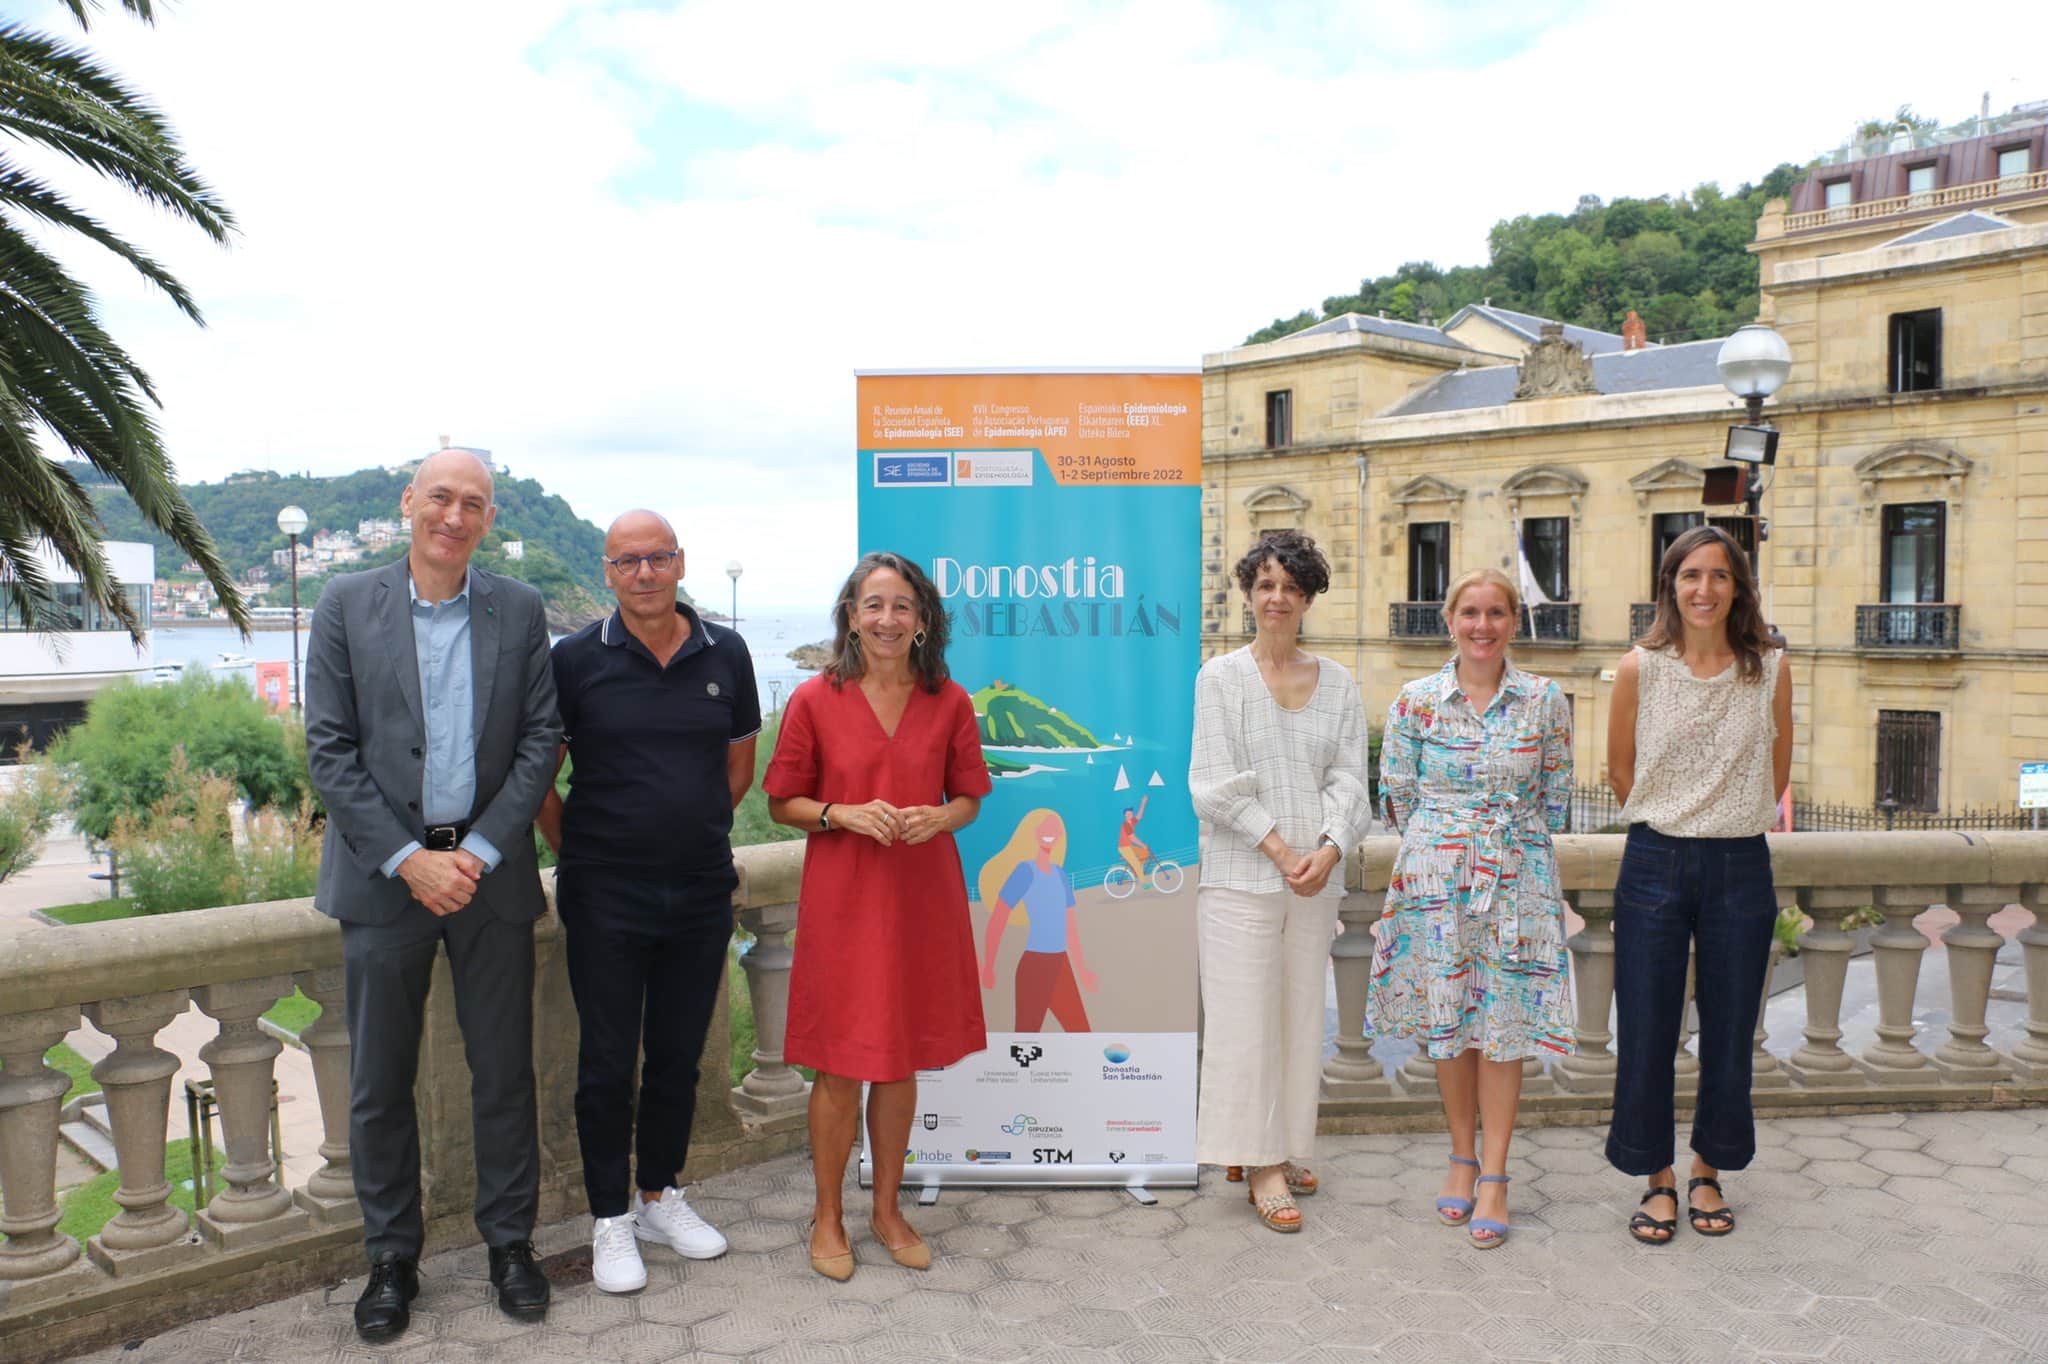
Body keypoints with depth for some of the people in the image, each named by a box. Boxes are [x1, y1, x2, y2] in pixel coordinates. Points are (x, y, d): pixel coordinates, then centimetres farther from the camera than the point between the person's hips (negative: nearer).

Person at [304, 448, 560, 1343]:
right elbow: (329, 749, -3)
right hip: (384, 874, 0)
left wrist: (478, 852, -10)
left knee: (504, 1072, 9)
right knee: (380, 1084, 9)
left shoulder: (519, 611, 3)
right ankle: (392, 1259, 26)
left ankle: (510, 1243, 25)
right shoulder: (346, 606, 1)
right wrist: (407, 859, -12)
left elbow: (540, 740, 0)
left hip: (490, 872, 1)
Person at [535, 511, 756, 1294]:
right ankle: (610, 1221, 22)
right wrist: (576, 852, 1)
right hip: (606, 898, -2)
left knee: (679, 1056, 14)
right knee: (608, 1062, 6)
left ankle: (659, 1197, 32)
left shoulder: (725, 655, 2)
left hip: (701, 892, 3)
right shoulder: (577, 659, -5)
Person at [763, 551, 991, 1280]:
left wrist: (938, 817, -12)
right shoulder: (815, 700, -4)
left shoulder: (949, 702, 1)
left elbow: (970, 798, 9)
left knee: (901, 1062, 13)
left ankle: (887, 1209, 31)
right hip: (841, 899, -2)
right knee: (840, 1067, 4)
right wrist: (844, 815, -16)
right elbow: (782, 803, 1)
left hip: (923, 899, 2)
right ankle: (828, 1218, 24)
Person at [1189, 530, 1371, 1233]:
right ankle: (1261, 1167, 7)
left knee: (1301, 1014, 10)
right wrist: (1280, 850, -13)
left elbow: (1348, 778, 5)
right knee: (1245, 1016, -2)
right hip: (1241, 875, -4)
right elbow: (1216, 785, -6)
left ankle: (1281, 1147, 24)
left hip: (1316, 877, 4)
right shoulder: (1221, 676, 0)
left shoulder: (1337, 683, 10)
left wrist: (1329, 849, -12)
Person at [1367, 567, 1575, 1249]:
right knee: (1447, 1020, 7)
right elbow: (1398, 795, 6)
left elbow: (1556, 798, 9)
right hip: (1435, 879, 1)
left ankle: (1493, 1176, 11)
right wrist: (1442, 845, 7)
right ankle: (1463, 1157, 24)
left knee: (1504, 1021, 1)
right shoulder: (1415, 700, 0)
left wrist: (1508, 843, 10)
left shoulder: (1547, 701, 1)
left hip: (1517, 878, 0)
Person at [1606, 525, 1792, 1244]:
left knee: (1729, 1031, 11)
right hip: (1655, 863, -1)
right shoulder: (1640, 668, -4)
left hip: (1741, 868, 1)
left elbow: (1777, 771, 12)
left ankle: (1708, 1173, 31)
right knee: (1646, 1031, 4)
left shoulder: (1770, 669, -1)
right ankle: (1658, 1179, 22)